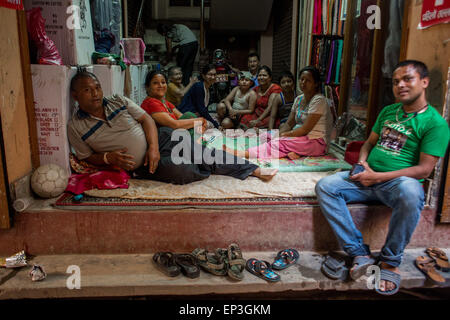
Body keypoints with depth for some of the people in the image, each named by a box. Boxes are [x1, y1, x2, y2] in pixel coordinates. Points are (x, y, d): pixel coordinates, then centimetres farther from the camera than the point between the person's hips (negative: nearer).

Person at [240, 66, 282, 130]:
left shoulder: (275, 88, -5)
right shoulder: (256, 89, 15)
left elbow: (270, 107, -15)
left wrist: (258, 120, -22)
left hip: (269, 116, -5)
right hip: (256, 115, 6)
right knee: (244, 120, -24)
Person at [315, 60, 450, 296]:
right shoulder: (387, 111, 17)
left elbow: (424, 170, -11)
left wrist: (377, 176, -17)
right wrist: (363, 163, 0)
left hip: (398, 180, -5)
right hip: (368, 178, 6)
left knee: (410, 193, -41)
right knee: (325, 187, -18)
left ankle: (390, 261, -16)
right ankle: (360, 254, -18)